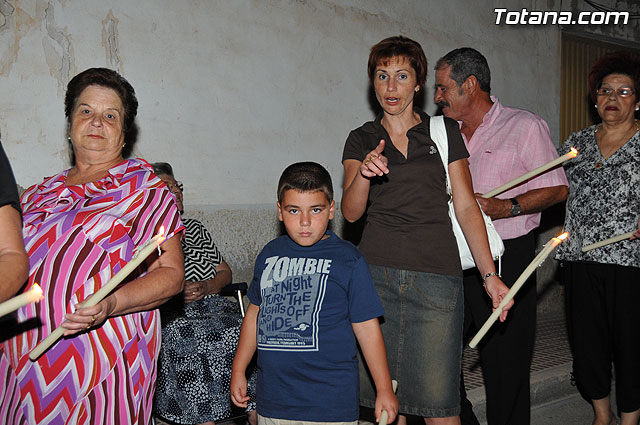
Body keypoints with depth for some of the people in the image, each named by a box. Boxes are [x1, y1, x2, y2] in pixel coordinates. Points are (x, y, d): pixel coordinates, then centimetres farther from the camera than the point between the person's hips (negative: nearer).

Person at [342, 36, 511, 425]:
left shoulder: (445, 132, 9)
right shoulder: (362, 140, 10)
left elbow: (466, 207, 5)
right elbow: (351, 212, -3)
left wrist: (490, 274, -5)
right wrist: (364, 174, -24)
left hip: (436, 277, -1)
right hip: (376, 273, 1)